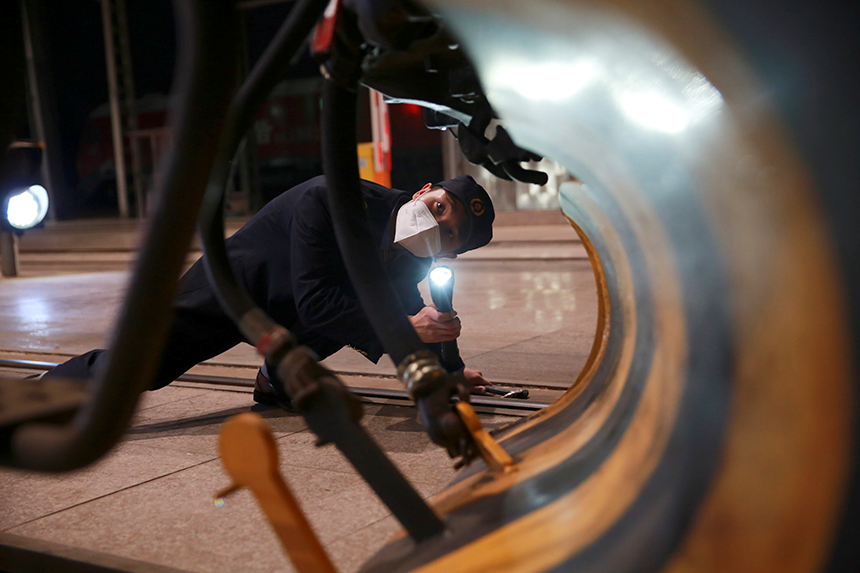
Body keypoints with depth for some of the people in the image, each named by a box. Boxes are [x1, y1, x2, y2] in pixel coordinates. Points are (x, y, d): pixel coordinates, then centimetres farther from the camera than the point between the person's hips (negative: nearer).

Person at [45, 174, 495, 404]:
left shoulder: (413, 258, -15)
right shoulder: (325, 200, -36)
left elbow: (409, 307, 7)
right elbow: (314, 302, -41)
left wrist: (448, 369, -2)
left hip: (284, 315, 6)